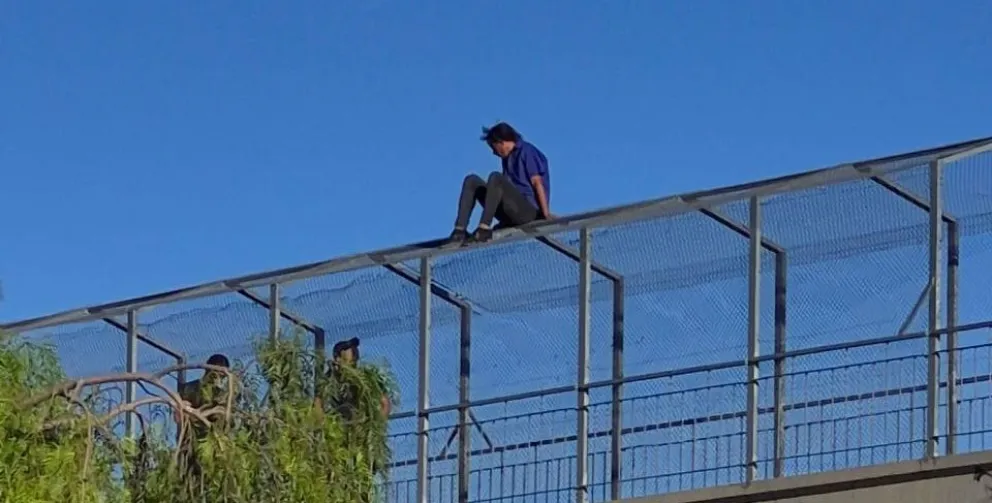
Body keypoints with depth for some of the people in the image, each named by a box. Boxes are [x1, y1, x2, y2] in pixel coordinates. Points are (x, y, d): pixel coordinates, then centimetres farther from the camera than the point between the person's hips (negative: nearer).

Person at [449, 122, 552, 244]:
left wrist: (546, 213, -17)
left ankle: (484, 229, -37)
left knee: (496, 178, -28)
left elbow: (537, 182, -9)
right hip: (511, 215, 8)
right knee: (472, 181, 0)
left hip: (529, 210, -8)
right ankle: (460, 230, -18)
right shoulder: (508, 158, 23)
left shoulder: (526, 151, 0)